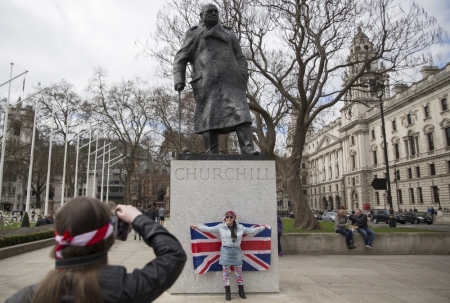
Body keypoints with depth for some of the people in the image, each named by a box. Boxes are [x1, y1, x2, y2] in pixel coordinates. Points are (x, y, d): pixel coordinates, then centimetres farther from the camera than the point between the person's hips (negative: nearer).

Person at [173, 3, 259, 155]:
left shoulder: (229, 33, 26)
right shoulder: (193, 34, 20)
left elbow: (240, 58, 19)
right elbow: (180, 59, 12)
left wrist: (243, 77, 0)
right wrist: (179, 79, -5)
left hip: (230, 80, 2)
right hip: (206, 83, -1)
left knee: (240, 113, -15)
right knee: (209, 117, -7)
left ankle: (248, 149, -22)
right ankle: (211, 154, -6)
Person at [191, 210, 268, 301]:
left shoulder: (240, 227, 1)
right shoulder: (220, 227, -4)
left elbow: (251, 230, 8)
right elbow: (209, 229, -2)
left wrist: (262, 227, 6)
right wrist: (197, 227, -6)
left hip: (236, 252, 1)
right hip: (225, 252, -1)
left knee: (238, 272, 10)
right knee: (225, 272, 6)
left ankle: (241, 291, 27)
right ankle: (227, 292, 19)